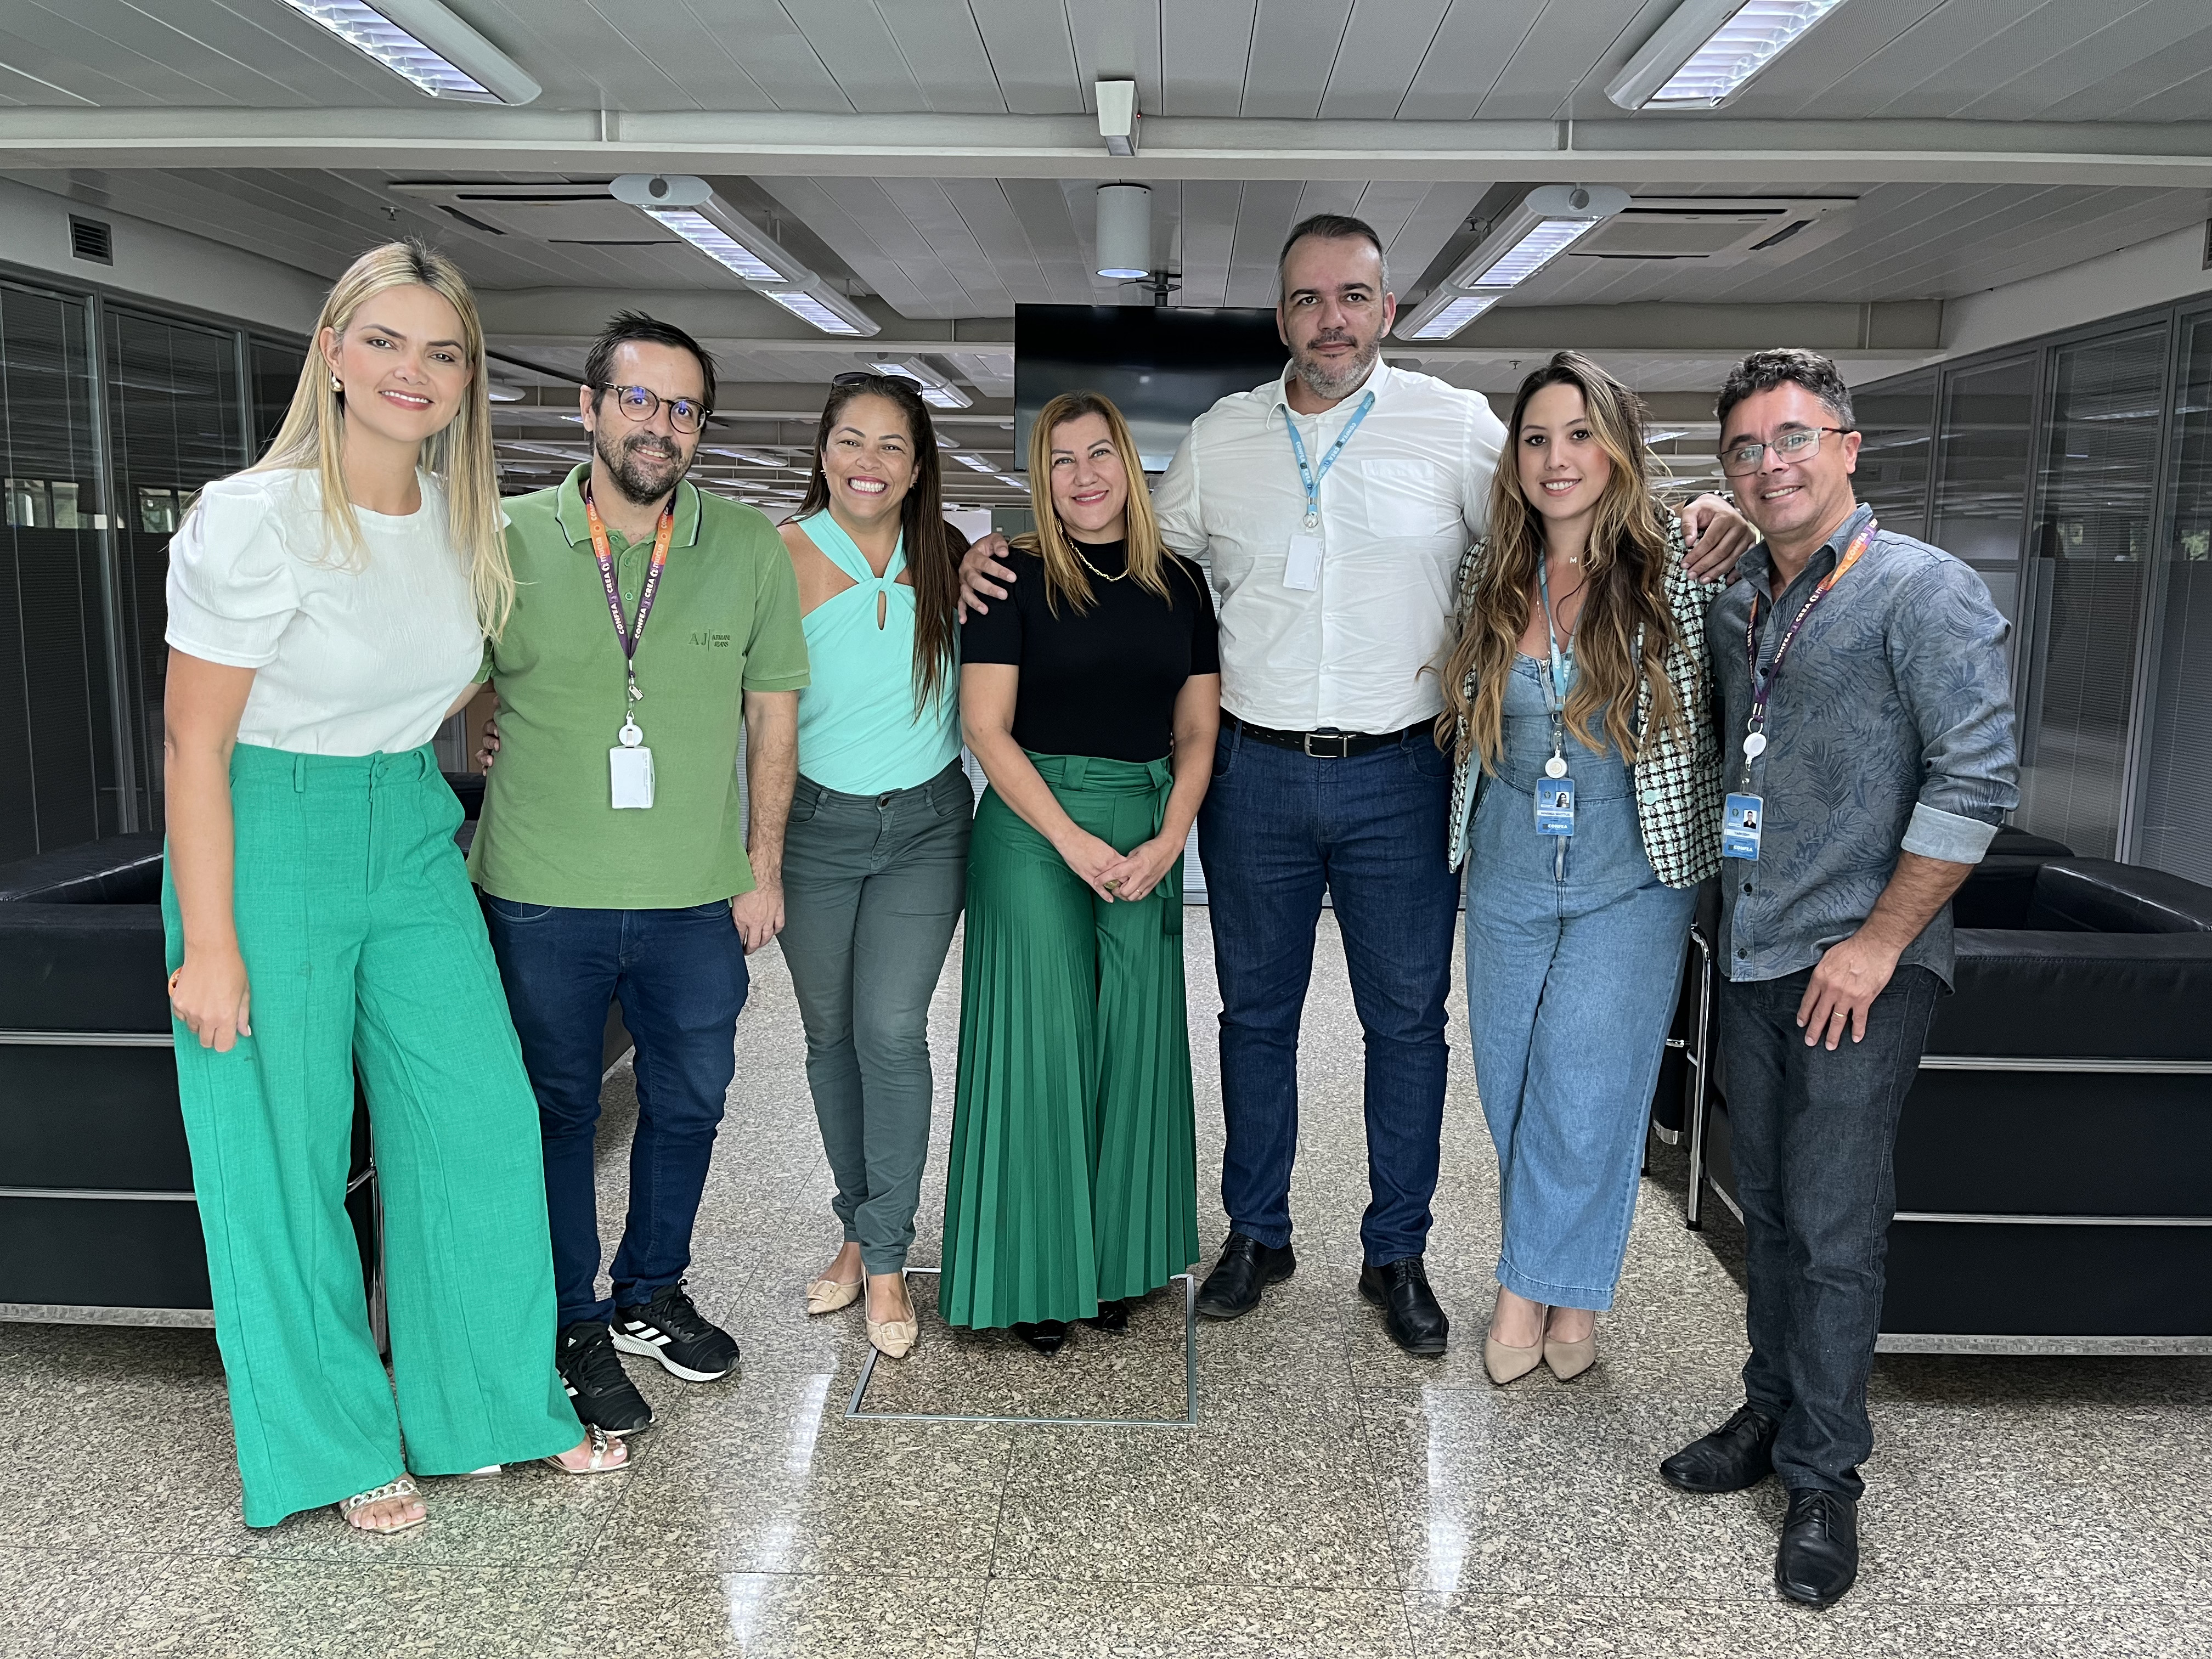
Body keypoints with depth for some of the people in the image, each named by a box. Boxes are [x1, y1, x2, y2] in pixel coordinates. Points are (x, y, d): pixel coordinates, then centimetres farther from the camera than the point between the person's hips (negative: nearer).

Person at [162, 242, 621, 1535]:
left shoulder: (464, 522, 3)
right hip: (267, 845, -5)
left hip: (413, 836, 6)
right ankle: (336, 1444, 26)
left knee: (485, 1126, 7)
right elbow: (195, 744, -14)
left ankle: (504, 1402, 27)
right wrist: (210, 946, -15)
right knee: (284, 1158, 6)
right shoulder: (255, 519, -15)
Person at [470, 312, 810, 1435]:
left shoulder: (750, 549, -1)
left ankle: (650, 1296, 40)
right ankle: (576, 1330, 30)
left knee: (689, 1102, 16)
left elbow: (771, 708, 6)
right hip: (540, 894, -2)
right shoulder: (510, 541, -4)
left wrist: (763, 867, 5)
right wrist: (445, 856, 4)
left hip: (696, 898, 2)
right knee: (558, 1111, 12)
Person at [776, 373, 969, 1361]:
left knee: (891, 1031, -6)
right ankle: (859, 1229, 28)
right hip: (815, 827, 0)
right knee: (830, 1032, 10)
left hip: (923, 827, 0)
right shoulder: (785, 556, -7)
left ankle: (886, 1257, 7)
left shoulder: (947, 558, 1)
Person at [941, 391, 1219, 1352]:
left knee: (1133, 1043, 7)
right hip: (1033, 831, -3)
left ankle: (1115, 1263, 23)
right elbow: (986, 730, -7)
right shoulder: (1016, 577, -2)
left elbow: (1196, 734, 9)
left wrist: (1165, 845, -5)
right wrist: (1076, 842, -13)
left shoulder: (1180, 583, 9)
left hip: (1147, 842, 4)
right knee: (1040, 1043, -1)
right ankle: (1035, 1276, 14)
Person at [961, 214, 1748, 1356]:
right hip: (1255, 775, 2)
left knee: (1407, 1018, 7)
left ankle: (1397, 1256, 24)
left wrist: (1692, 529, -16)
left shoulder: (1457, 426, 1)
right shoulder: (1220, 437, 8)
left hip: (1398, 777, -1)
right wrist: (1002, 558, 5)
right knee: (1257, 1011, 12)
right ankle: (1256, 1236, 30)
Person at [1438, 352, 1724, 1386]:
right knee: (1510, 1090, 11)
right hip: (1507, 876, 4)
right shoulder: (1491, 575, 1)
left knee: (1584, 1095, -2)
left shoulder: (1679, 570, -9)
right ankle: (1561, 1287, 31)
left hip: (1632, 880, -3)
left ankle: (1541, 1289, 21)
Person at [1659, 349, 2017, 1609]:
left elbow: (1978, 779, -15)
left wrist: (1878, 942, -16)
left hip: (1863, 964, -6)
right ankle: (1774, 1414, 30)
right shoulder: (1737, 609, 12)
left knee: (1835, 1224, -1)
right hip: (1753, 955, 6)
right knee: (1771, 1206, 15)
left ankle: (1826, 1476, 13)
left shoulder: (1926, 591, -10)